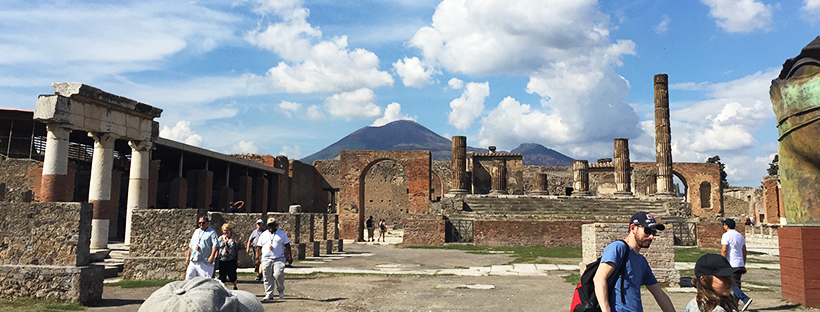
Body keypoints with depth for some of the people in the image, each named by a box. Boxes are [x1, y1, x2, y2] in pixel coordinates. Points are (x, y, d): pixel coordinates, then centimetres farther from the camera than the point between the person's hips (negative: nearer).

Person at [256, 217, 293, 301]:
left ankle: (281, 290, 9)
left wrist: (289, 256, 2)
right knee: (267, 278, 1)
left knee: (278, 275, -16)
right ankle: (269, 294, 9)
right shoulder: (263, 235, 14)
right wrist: (257, 258, 8)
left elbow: (287, 245, 9)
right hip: (266, 259, 2)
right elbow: (258, 247, 16)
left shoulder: (281, 233, 9)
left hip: (279, 259, -2)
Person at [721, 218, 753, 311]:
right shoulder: (740, 236, 14)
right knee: (736, 284, 11)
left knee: (732, 285, -6)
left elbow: (724, 251, -17)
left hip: (731, 265, -8)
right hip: (740, 265, 8)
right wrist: (743, 265, 21)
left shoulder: (726, 236, -10)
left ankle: (746, 299, -22)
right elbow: (744, 252, 16)